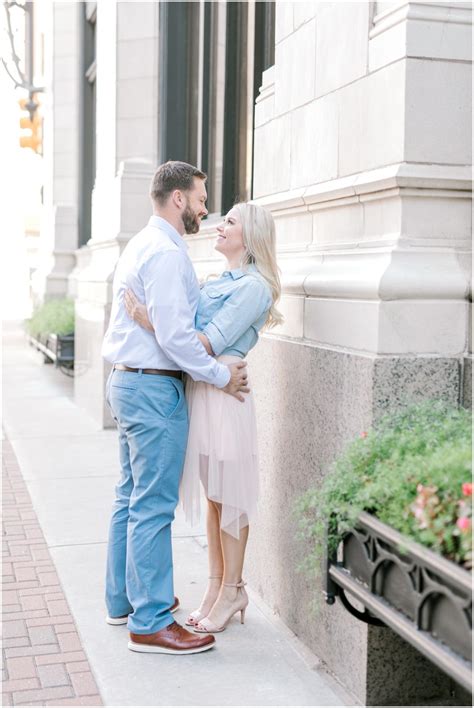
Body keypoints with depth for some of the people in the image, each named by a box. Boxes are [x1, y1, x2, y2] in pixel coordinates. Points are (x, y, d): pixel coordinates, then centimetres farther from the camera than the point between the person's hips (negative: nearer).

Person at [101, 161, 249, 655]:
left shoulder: (141, 245, 17)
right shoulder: (165, 253, -16)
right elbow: (175, 334, -22)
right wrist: (222, 376, -11)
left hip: (128, 381, 11)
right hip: (154, 389, -11)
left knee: (130, 497, 17)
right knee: (153, 505, -6)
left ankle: (123, 599, 28)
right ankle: (150, 622, 2)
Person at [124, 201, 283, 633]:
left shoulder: (253, 286, -10)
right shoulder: (218, 282, 18)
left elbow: (209, 342, -17)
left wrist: (152, 323, -20)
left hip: (223, 392, -8)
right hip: (198, 390, 8)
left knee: (229, 496, 2)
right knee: (211, 495, 13)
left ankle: (232, 591, 14)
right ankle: (216, 586, 23)